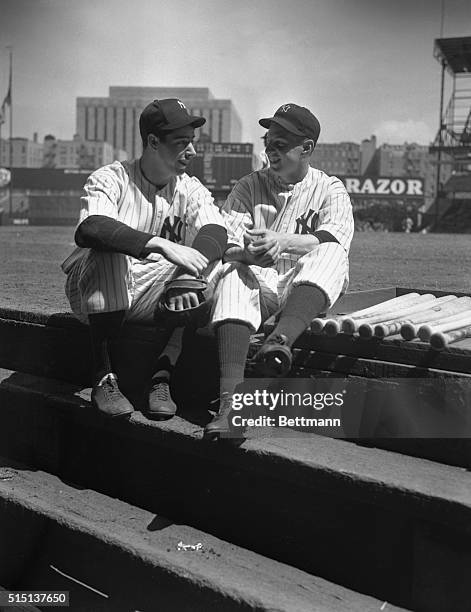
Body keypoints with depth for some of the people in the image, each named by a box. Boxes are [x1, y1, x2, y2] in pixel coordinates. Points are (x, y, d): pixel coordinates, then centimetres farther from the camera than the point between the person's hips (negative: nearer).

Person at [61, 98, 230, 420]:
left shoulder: (191, 190, 4)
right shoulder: (111, 178, -7)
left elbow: (216, 231, -17)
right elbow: (89, 228, -29)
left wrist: (189, 276, -39)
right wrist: (161, 245, -42)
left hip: (154, 295, 3)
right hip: (95, 292, -3)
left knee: (210, 257, -20)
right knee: (109, 250, -33)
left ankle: (161, 378, -19)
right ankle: (104, 378, -24)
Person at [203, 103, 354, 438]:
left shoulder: (330, 190, 11)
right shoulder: (248, 186, 16)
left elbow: (335, 239, -10)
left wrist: (283, 242, -27)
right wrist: (248, 253, -22)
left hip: (309, 288, -1)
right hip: (259, 283, 1)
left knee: (329, 254, -29)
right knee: (235, 272, -31)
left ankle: (281, 340, -52)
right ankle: (230, 398, -44)